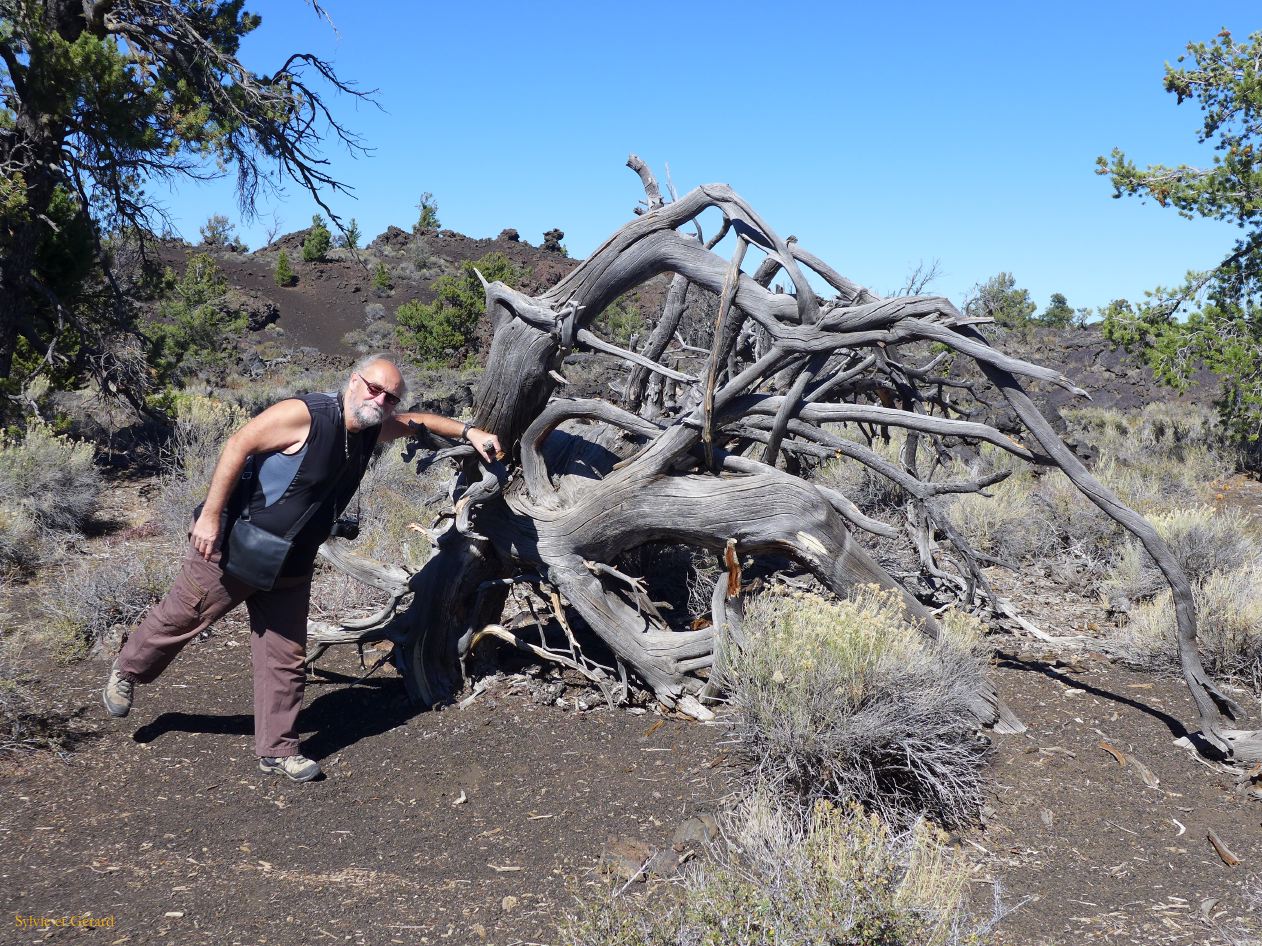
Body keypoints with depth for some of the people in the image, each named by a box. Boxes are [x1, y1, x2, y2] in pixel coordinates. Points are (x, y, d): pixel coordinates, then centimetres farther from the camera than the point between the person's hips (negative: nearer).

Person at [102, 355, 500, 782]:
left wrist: (468, 432, 7)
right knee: (179, 619, 11)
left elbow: (416, 421, 20)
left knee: (286, 659, 7)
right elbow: (237, 446, -23)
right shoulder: (305, 414, -22)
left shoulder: (373, 429, 2)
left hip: (290, 567, 7)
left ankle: (276, 750, 18)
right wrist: (210, 515, -25)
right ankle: (125, 673, 39)